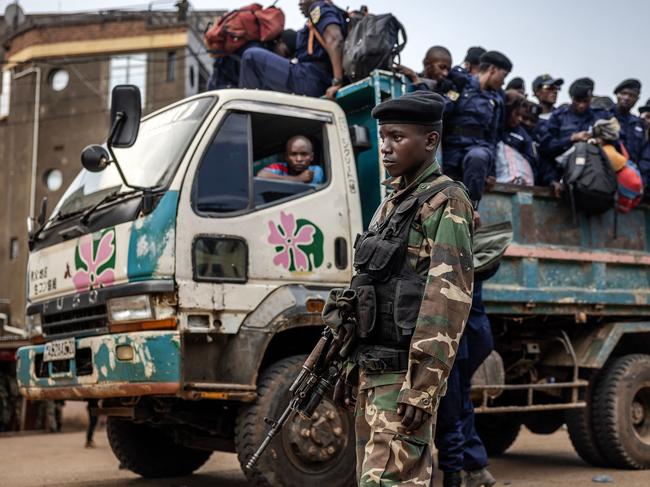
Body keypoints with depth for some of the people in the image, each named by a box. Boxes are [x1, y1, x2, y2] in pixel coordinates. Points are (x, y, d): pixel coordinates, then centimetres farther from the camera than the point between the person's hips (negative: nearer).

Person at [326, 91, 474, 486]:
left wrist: (423, 386, -24)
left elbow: (449, 298, -18)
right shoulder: (393, 203, 19)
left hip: (406, 375, -9)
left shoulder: (446, 203, -9)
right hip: (375, 372, 9)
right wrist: (352, 367, 20)